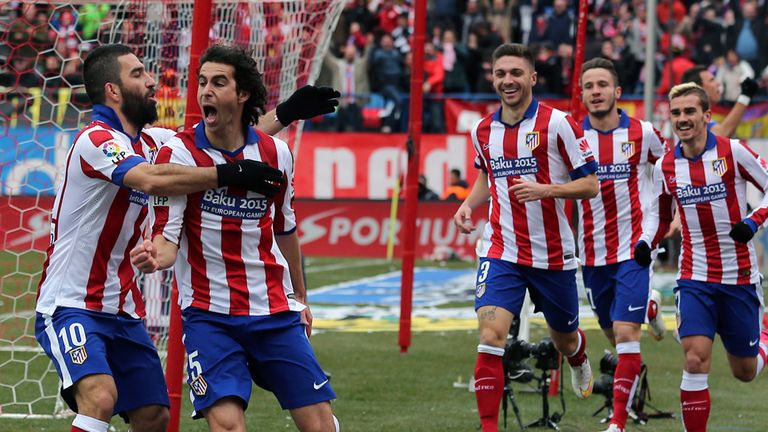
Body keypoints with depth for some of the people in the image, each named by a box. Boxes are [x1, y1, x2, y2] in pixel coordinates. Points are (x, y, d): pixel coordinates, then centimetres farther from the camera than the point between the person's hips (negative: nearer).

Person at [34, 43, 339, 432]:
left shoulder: (148, 141, 11)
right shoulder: (97, 138, -16)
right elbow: (152, 180, -34)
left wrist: (285, 113, 13)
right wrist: (231, 173, -31)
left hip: (122, 309, 9)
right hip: (69, 308, -9)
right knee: (100, 399, -30)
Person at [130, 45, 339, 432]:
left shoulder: (276, 153, 2)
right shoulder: (178, 153, -9)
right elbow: (167, 235, -13)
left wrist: (300, 295, 28)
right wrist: (155, 256, -37)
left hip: (276, 313, 3)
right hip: (209, 314, -3)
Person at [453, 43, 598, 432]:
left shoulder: (557, 123, -10)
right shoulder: (483, 130, 5)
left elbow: (590, 184, -8)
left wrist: (545, 189, -24)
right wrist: (468, 206, 5)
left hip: (553, 254, -2)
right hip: (501, 252, 2)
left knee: (564, 339, 18)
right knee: (490, 337, -18)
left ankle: (580, 362, 56)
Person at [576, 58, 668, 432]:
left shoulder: (642, 133, -5)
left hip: (633, 249, -3)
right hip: (592, 253, 3)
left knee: (625, 334, -14)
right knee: (613, 334, 16)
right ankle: (649, 308, 51)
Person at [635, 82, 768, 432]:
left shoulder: (733, 152, -9)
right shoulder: (665, 167, 2)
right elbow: (659, 214, 17)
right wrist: (646, 242, -2)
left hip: (739, 276, -2)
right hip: (694, 277, 2)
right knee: (695, 360, -17)